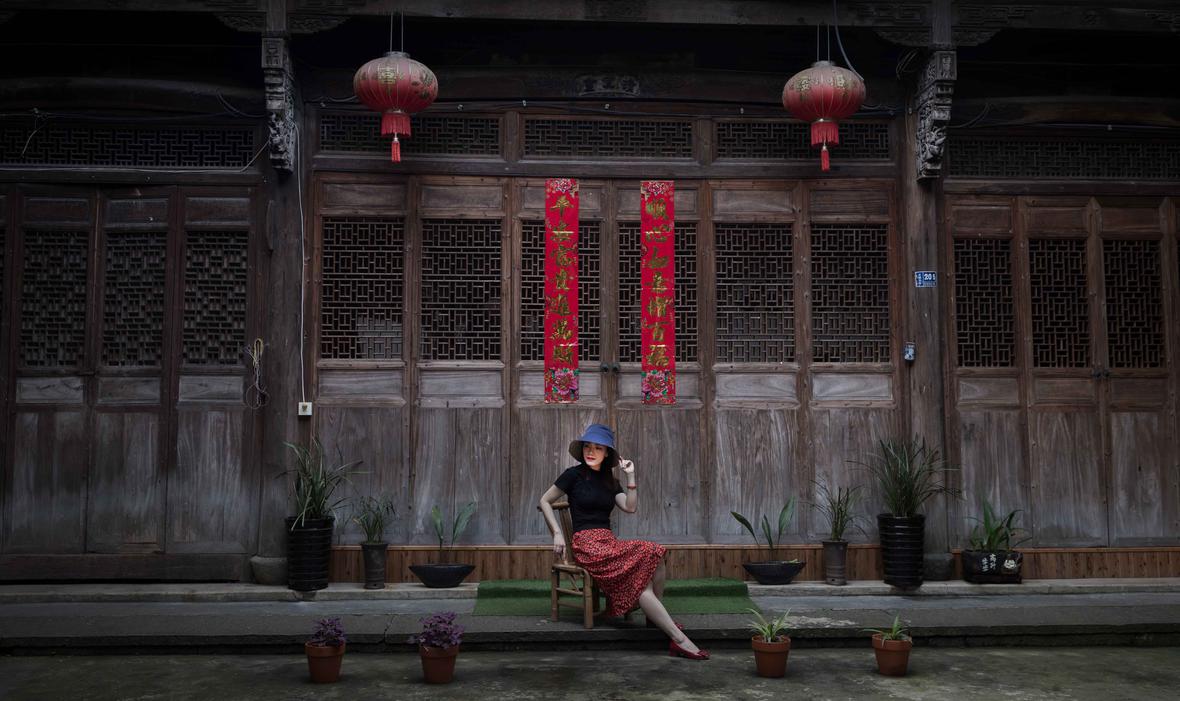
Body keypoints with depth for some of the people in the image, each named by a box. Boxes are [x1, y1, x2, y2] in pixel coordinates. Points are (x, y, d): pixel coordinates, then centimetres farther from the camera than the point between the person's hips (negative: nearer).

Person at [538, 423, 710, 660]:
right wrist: (557, 533, -2)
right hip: (587, 544, -6)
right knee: (641, 581, -25)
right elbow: (545, 501, 7)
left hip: (609, 542, 6)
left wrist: (630, 476, 0)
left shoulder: (610, 481, 18)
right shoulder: (574, 474, 2)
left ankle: (656, 617, -11)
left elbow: (630, 507, 4)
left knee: (655, 555, -23)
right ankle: (679, 639, -26)